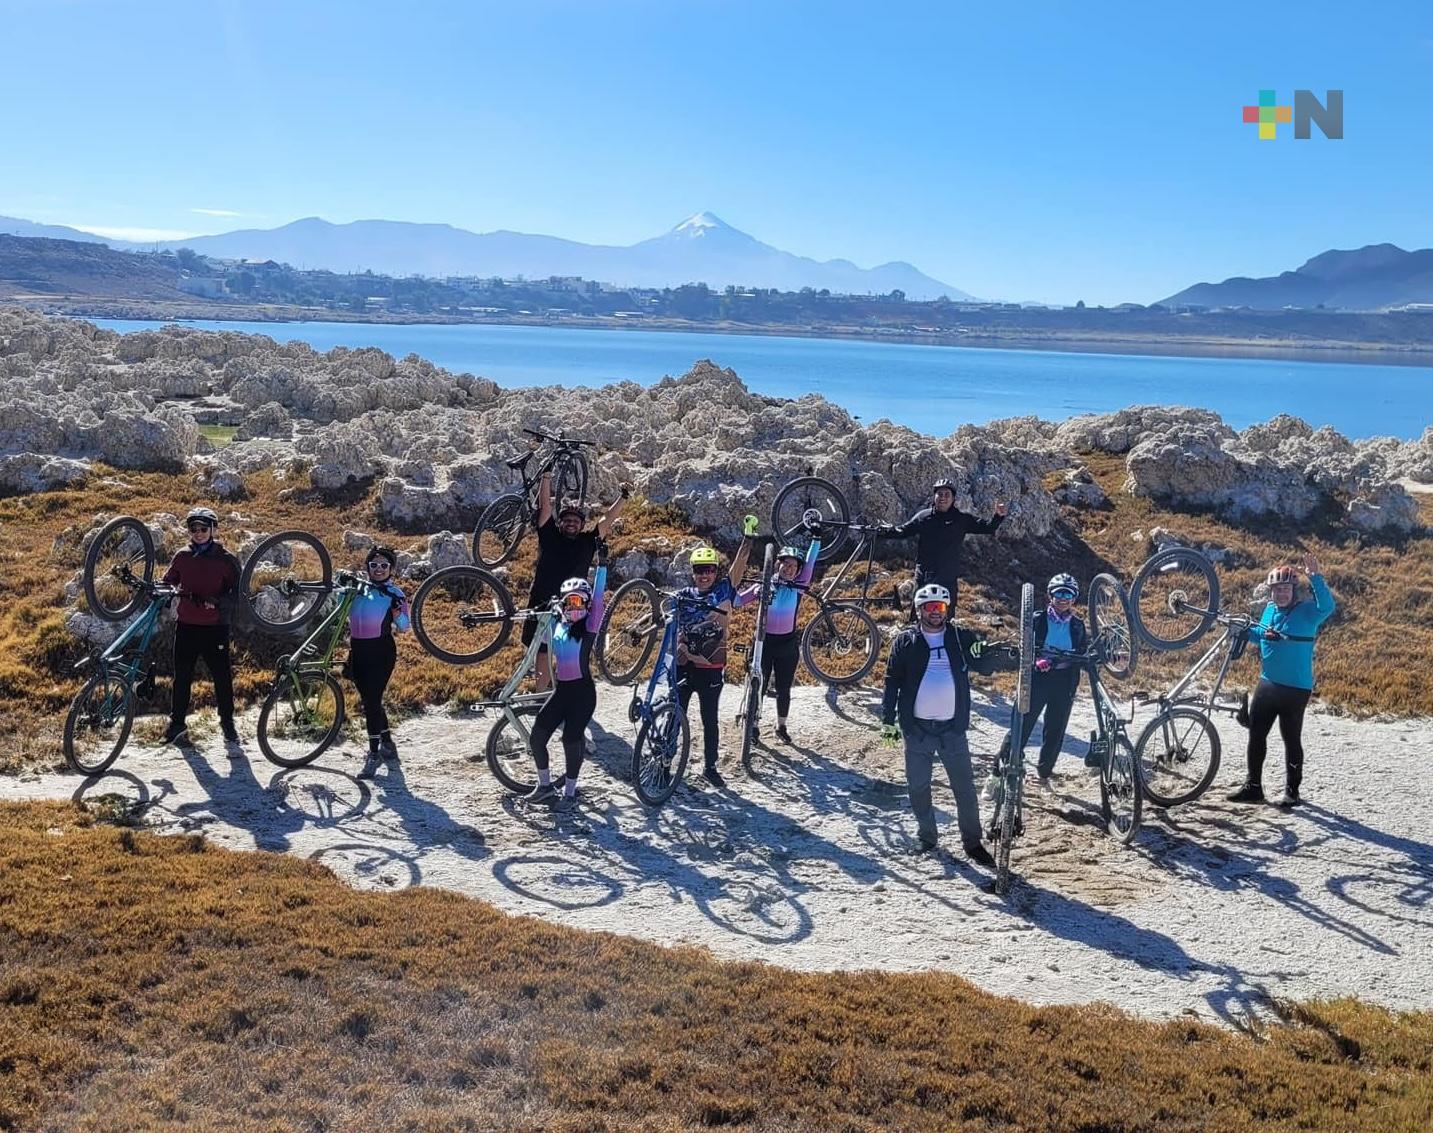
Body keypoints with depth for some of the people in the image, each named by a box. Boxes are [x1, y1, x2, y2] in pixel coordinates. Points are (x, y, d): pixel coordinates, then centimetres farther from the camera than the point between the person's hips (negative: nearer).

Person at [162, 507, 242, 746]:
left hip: (215, 627, -3)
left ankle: (227, 722, 18)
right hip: (186, 625, 3)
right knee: (182, 677, 7)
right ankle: (177, 722, 17)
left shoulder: (225, 560, -3)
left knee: (222, 677, 3)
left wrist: (217, 601, -20)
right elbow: (168, 582, 15)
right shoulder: (182, 557, 8)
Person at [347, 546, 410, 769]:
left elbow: (403, 627, -5)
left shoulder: (395, 593, 0)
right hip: (358, 650, 5)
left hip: (381, 651, -5)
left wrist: (396, 608, -22)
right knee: (370, 700, 11)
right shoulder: (359, 589, 11)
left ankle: (374, 749, -2)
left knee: (371, 700, -9)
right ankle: (386, 741, 26)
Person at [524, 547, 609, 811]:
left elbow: (598, 598, -19)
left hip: (582, 690, -6)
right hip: (561, 689, 6)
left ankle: (569, 792, 13)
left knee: (571, 740, -5)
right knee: (537, 735, 2)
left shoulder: (589, 626, -7)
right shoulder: (558, 627, 10)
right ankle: (545, 785, 20)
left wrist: (602, 564, -26)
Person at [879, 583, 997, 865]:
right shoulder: (905, 641, 2)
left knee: (964, 785, 1)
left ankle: (972, 842, 11)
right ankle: (926, 838, 23)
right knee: (919, 786, 8)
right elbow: (892, 681, 2)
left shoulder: (961, 639, 6)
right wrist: (888, 721, -3)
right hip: (917, 727, 0)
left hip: (953, 727, 1)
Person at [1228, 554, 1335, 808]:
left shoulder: (1307, 611, -12)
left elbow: (1327, 607, -34)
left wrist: (1315, 577, -40)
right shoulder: (1270, 610, 7)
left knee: (1291, 739, 5)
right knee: (1256, 735, 10)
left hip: (1295, 689, -6)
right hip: (1266, 683, 7)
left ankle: (1292, 791, 18)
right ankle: (1253, 786, 21)